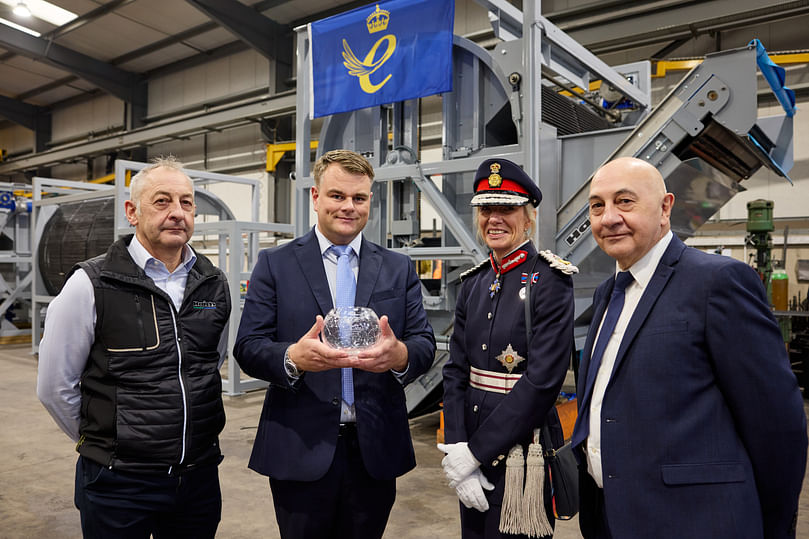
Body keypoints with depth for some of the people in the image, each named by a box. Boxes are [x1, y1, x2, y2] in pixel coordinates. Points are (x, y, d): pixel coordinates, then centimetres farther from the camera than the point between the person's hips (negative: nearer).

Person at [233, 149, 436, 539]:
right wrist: (293, 357, -25)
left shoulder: (399, 269, 7)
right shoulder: (275, 264, 1)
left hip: (376, 449, 2)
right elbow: (247, 348, -4)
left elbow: (425, 344, 1)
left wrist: (400, 355, -22)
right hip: (300, 450, -2)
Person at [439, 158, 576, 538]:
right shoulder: (474, 282, 5)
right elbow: (456, 370, 2)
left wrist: (476, 451, -17)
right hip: (473, 446, 6)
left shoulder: (550, 280, -14)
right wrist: (455, 447, -9)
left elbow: (542, 379, -21)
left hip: (521, 446, -6)